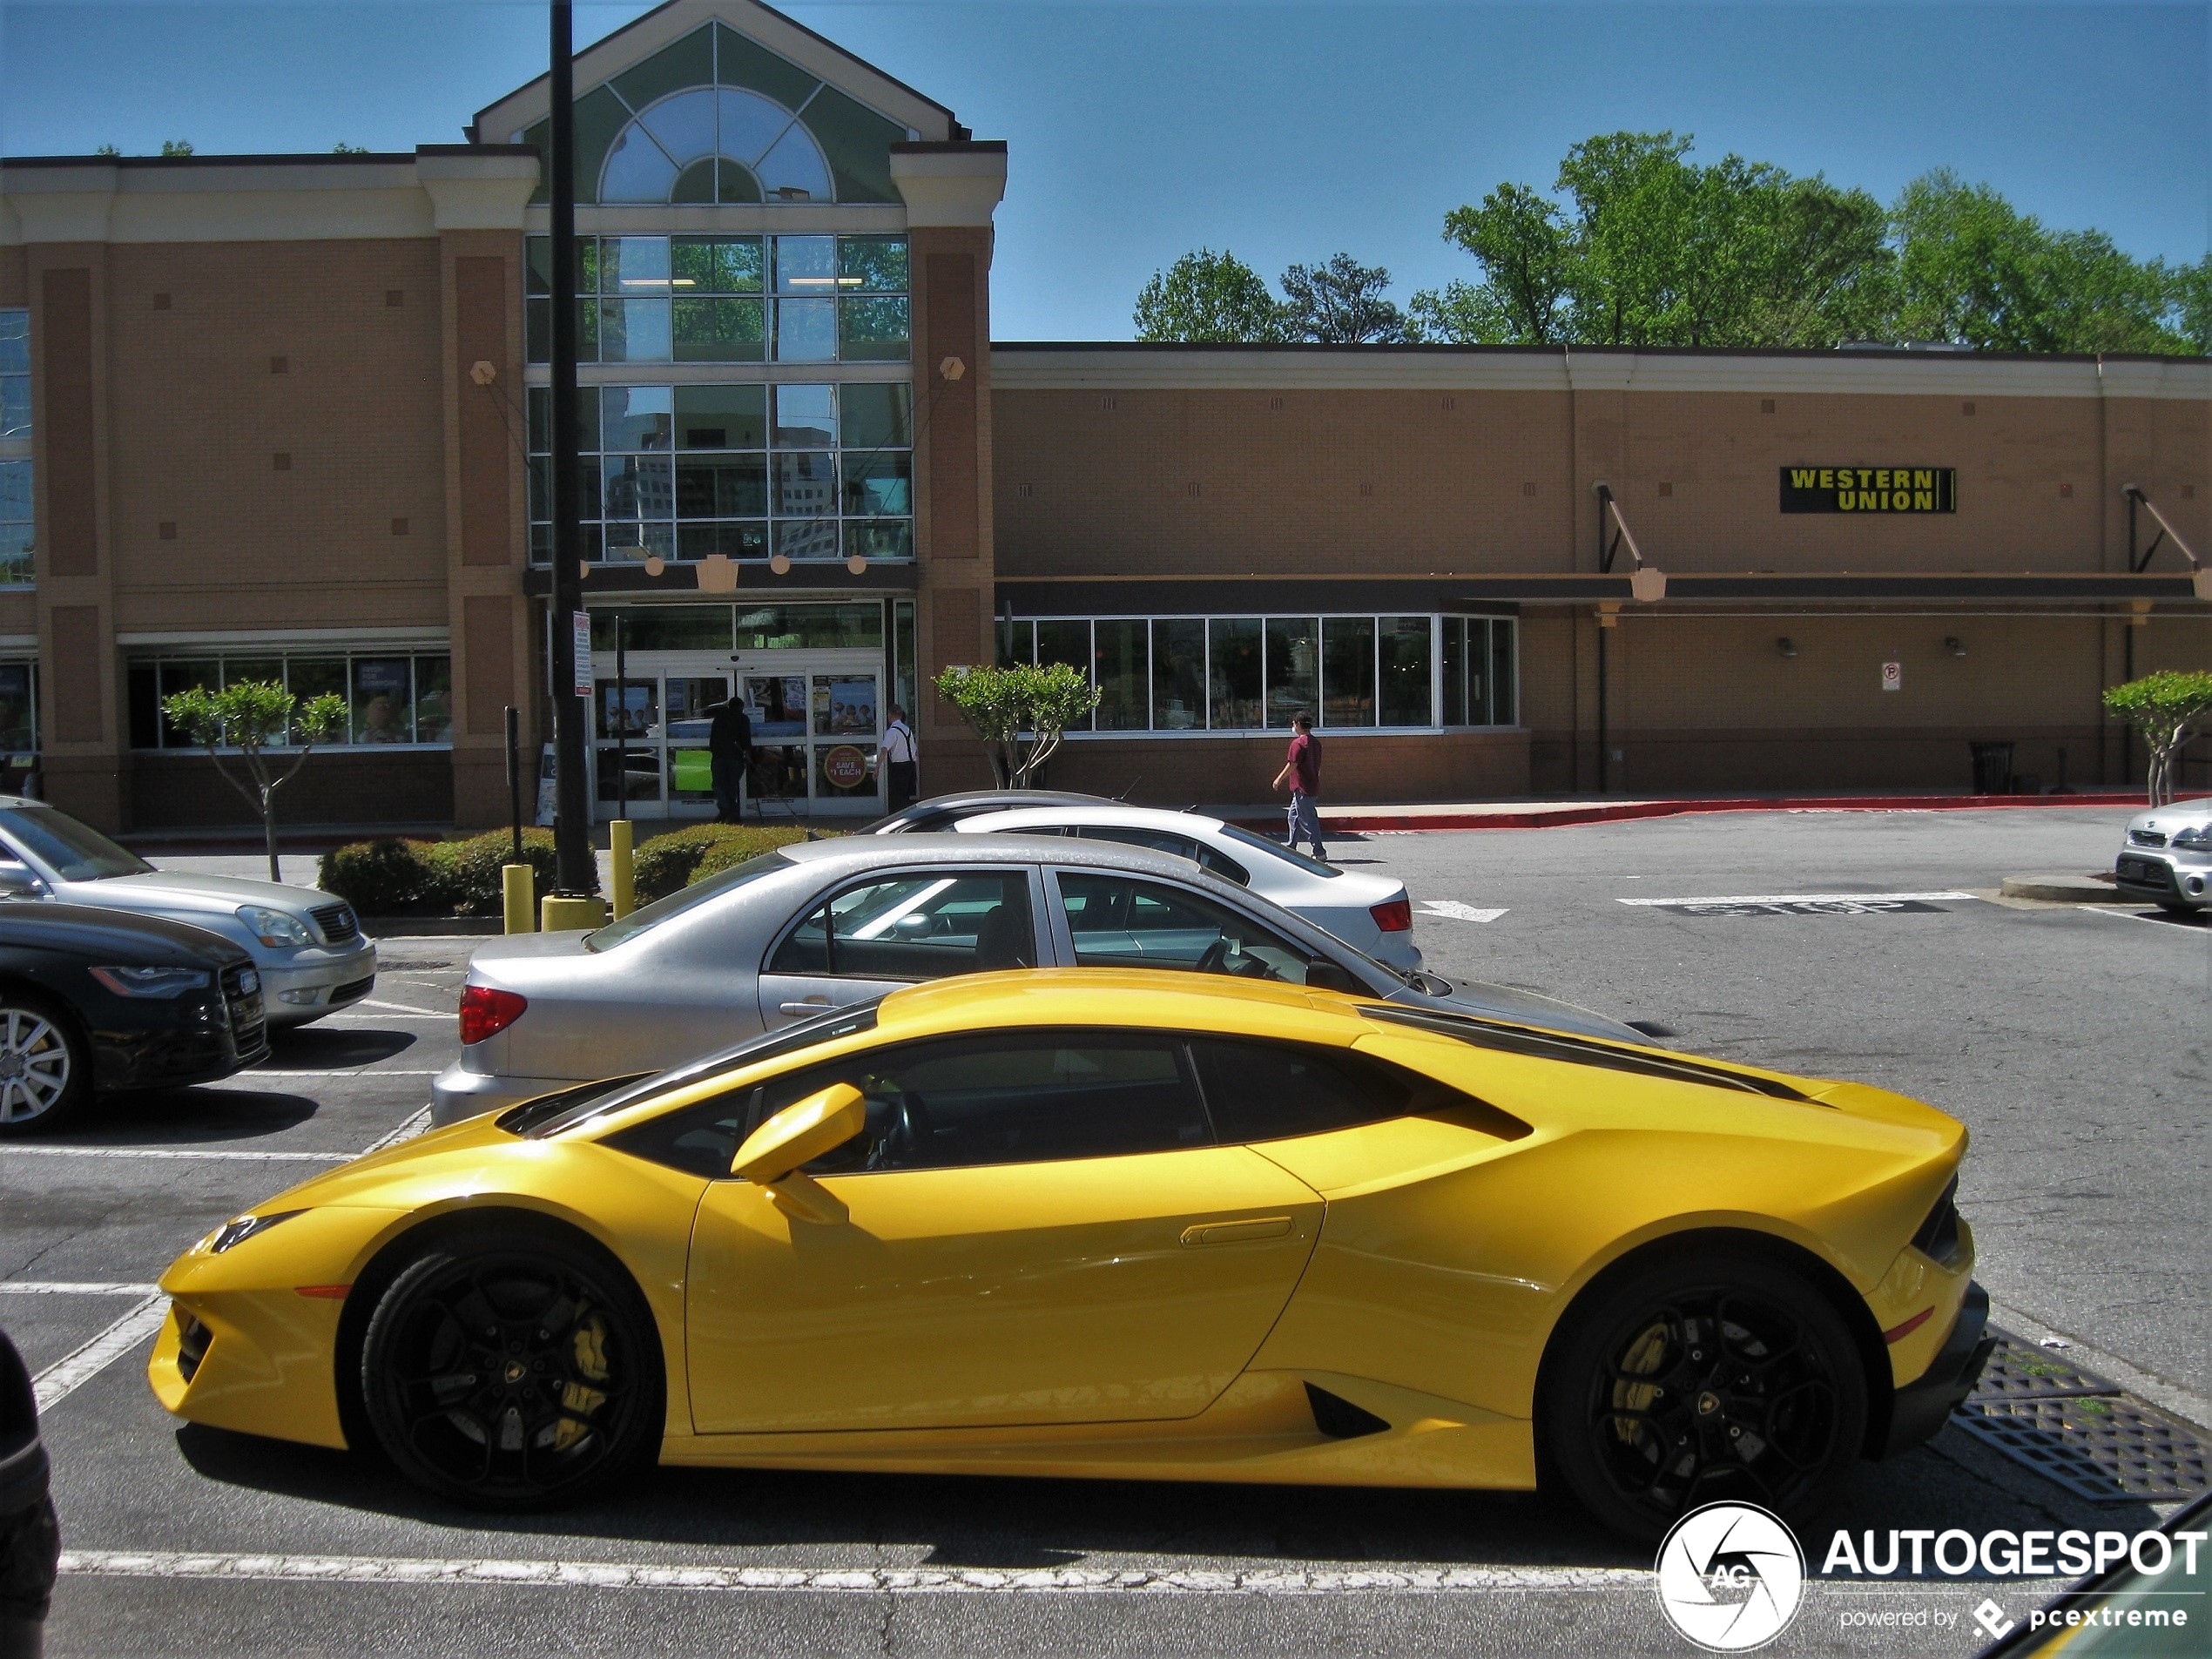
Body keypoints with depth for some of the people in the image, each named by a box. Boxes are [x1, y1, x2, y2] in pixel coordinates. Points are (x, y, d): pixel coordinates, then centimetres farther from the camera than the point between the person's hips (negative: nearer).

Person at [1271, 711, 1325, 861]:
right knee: (1294, 817, 20)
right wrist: (1317, 786, 24)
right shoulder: (1316, 742, 11)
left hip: (1302, 789, -9)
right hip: (1313, 787, 9)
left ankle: (1320, 853, -5)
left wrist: (1279, 779, -6)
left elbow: (1292, 765, -18)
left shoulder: (1298, 743, -16)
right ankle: (1290, 847, 28)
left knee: (1308, 821, -5)